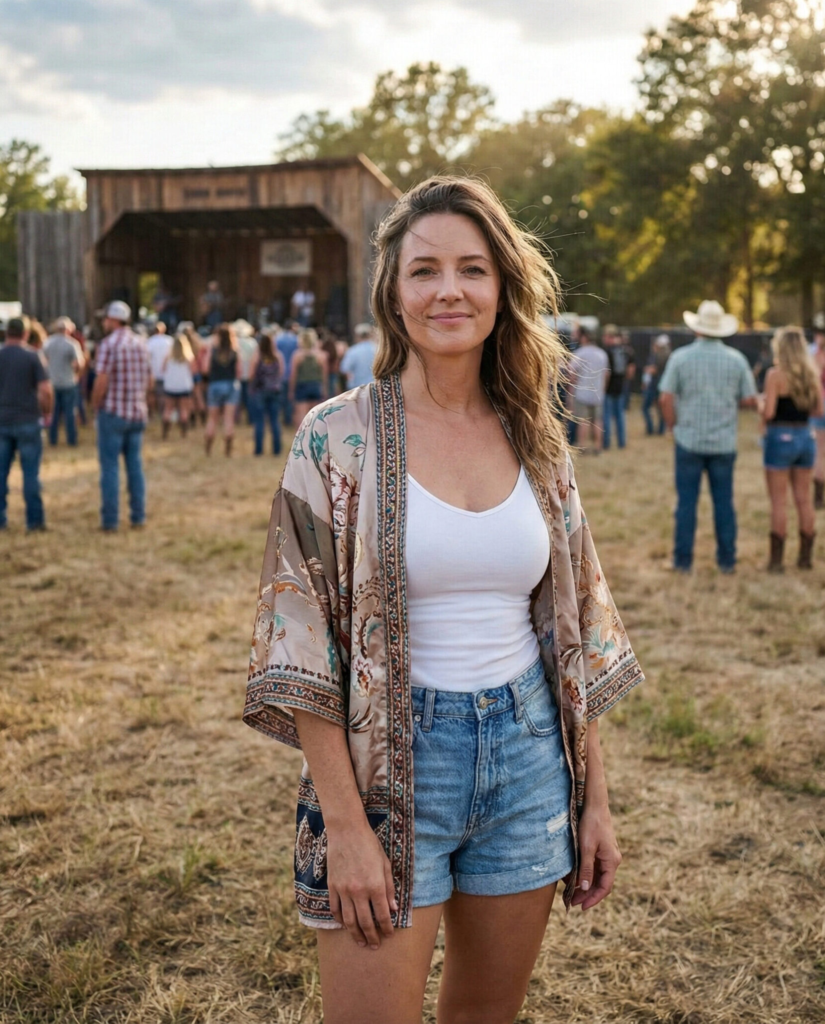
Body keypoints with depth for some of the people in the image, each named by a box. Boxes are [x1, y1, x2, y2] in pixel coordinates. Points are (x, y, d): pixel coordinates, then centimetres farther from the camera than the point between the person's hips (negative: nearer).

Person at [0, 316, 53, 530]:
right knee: (30, 472, 2)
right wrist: (47, 411, 4)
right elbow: (46, 391, -13)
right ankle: (34, 520, 5)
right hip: (27, 421, -3)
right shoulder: (31, 357, -7)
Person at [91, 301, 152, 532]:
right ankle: (138, 517, 14)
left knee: (110, 466, 0)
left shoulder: (108, 344, -13)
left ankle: (109, 521, 2)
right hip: (138, 413, 6)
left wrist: (95, 405, -4)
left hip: (113, 412, -6)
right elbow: (149, 380, 12)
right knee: (135, 465, 12)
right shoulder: (141, 344, 8)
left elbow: (101, 381, -18)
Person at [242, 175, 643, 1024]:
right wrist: (344, 824, -15)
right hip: (392, 762, -4)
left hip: (528, 759, 4)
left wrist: (594, 800, 7)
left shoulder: (537, 442, 3)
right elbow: (301, 640, -11)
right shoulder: (340, 439, -9)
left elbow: (573, 630, 8)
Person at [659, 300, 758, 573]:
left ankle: (683, 560, 9)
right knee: (724, 502, 9)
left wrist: (675, 427, 6)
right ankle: (727, 560, 14)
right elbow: (750, 401, 0)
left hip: (689, 441, -1)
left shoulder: (680, 357, -6)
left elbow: (666, 398, -8)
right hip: (724, 443, 1)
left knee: (686, 502, 5)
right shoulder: (737, 359, -1)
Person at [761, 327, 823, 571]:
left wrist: (762, 406, 4)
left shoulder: (775, 374, -13)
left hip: (780, 437, -5)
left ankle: (776, 559, 3)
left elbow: (768, 412, -17)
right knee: (804, 498, 12)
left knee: (779, 500, 0)